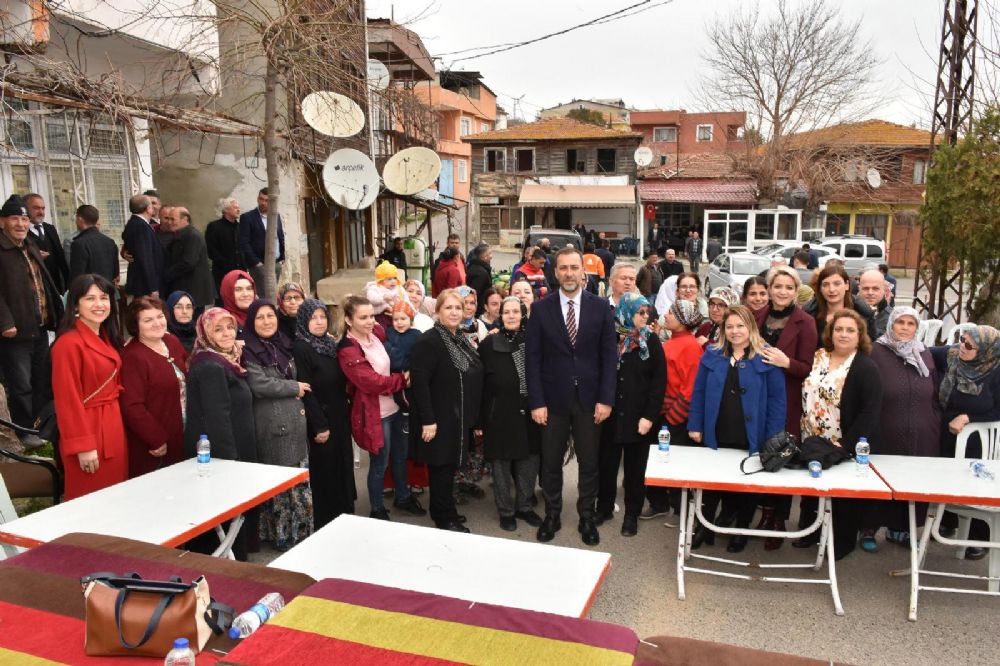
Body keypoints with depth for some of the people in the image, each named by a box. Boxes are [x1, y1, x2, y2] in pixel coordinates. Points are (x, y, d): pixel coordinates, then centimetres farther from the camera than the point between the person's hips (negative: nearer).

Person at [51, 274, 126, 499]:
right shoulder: (68, 343, -17)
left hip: (113, 428, 8)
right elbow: (68, 400, -17)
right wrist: (82, 446, -18)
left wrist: (114, 422, 12)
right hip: (88, 430, -8)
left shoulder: (107, 338, 10)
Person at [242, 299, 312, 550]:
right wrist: (295, 388, -10)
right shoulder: (248, 351, -9)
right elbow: (259, 385, -20)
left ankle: (301, 531, 25)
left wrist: (299, 403, 7)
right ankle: (281, 535, 14)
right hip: (270, 425, -7)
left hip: (294, 421, 7)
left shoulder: (284, 345, 13)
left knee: (300, 481, 13)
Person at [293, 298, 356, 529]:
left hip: (340, 419, 7)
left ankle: (345, 516, 25)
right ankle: (324, 525, 13)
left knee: (343, 469, 13)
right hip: (320, 422, -7)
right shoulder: (300, 348, -12)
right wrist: (320, 425, -18)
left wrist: (346, 415, 11)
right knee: (325, 474, 1)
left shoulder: (331, 345, 11)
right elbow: (306, 391, -17)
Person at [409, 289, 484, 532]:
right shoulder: (429, 341, -15)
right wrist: (427, 419, -24)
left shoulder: (461, 340, 12)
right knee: (441, 467, 3)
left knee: (450, 465, 16)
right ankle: (445, 518, 16)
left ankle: (445, 512, 29)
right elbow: (419, 382, -22)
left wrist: (472, 416, 16)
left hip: (459, 418, 8)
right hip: (440, 419, -8)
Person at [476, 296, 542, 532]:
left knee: (528, 462, 10)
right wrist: (480, 420, -6)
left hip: (528, 414, 3)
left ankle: (524, 506, 30)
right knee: (501, 464, 8)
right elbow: (480, 385, -3)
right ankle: (506, 511, 23)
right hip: (499, 415, -2)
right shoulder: (489, 344, -3)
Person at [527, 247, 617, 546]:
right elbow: (533, 358, -2)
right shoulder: (541, 308, -2)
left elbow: (609, 355, 0)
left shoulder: (600, 307, -1)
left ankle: (587, 518, 28)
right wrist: (536, 402, -7)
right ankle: (552, 515, 29)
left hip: (589, 398, 0)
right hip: (553, 398, 0)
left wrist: (606, 399, -6)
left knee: (589, 463, 11)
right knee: (551, 463, 11)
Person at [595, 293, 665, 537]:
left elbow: (659, 380, -5)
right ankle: (604, 508, 28)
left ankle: (632, 515, 23)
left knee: (635, 468, 10)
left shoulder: (651, 340, -3)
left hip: (639, 416, -1)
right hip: (609, 415, 1)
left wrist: (650, 416, -12)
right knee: (606, 464, 11)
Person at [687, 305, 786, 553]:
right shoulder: (712, 356, 2)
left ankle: (741, 530, 33)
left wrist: (773, 439, -12)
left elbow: (777, 400, -7)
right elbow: (699, 393, 4)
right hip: (716, 437, 2)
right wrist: (695, 426, -1)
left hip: (751, 439, -2)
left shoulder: (766, 359, -6)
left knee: (747, 484, 14)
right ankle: (705, 526, 30)